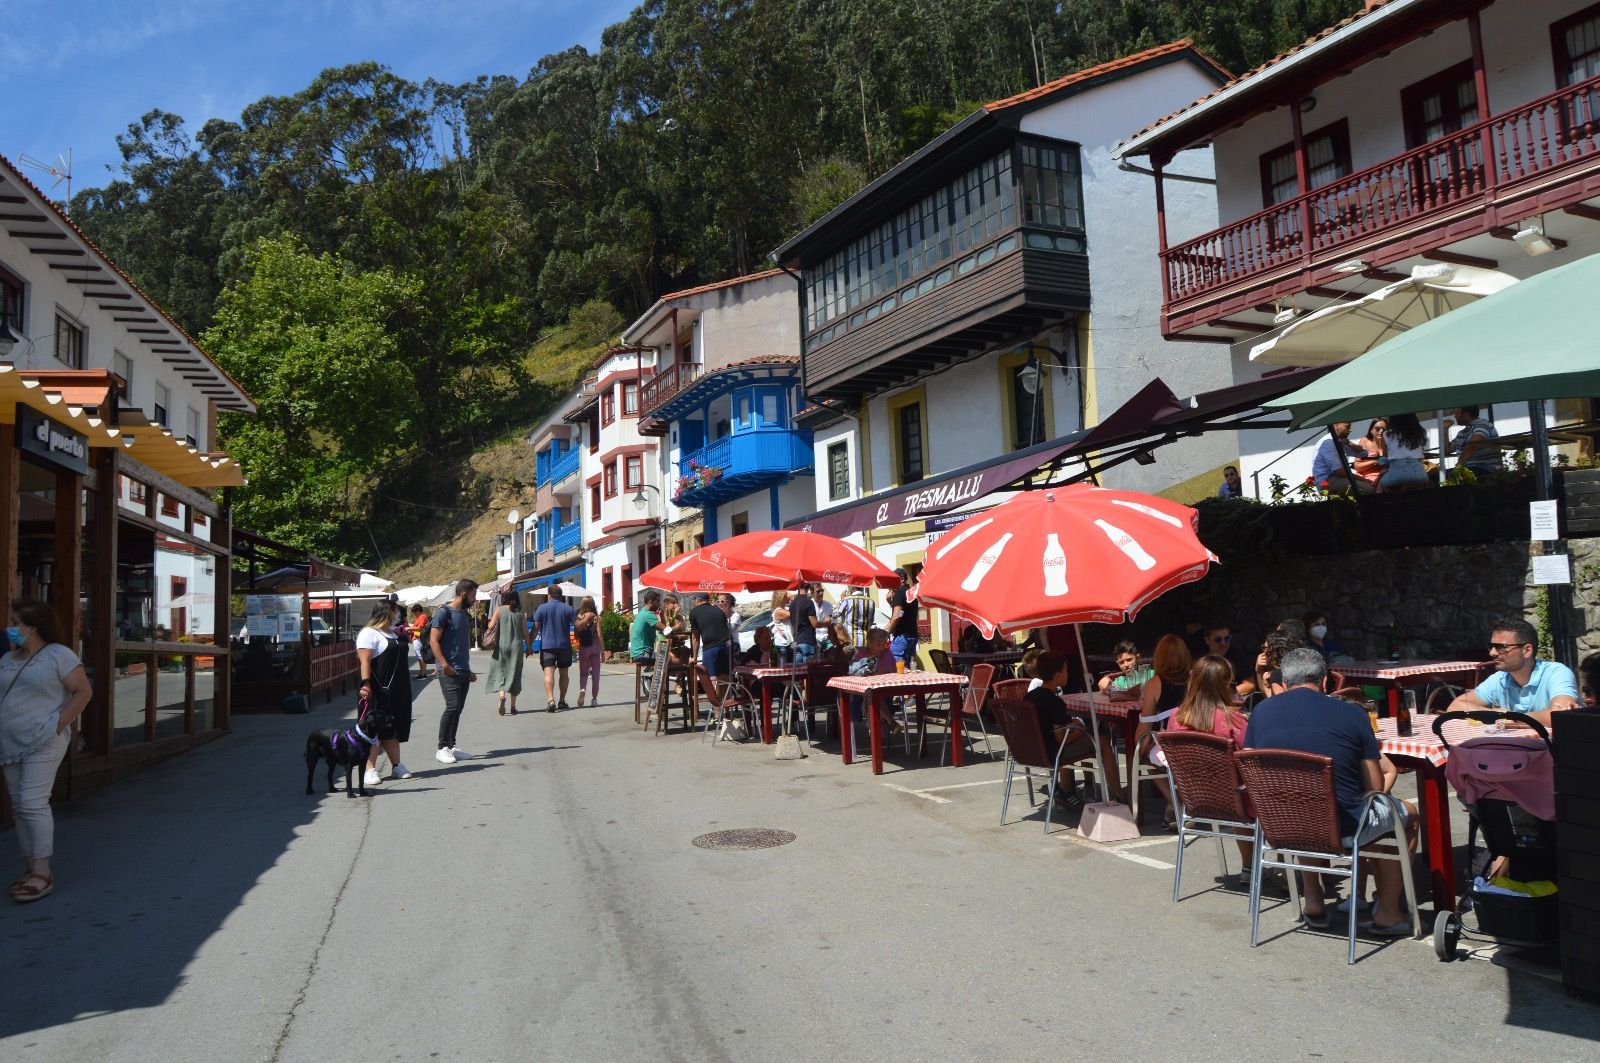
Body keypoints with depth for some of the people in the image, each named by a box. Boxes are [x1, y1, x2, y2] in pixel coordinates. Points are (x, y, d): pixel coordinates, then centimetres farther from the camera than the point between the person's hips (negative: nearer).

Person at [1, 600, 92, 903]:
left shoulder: (58, 655, -4)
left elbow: (83, 691, -6)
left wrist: (60, 724, -13)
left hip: (43, 742, -7)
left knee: (33, 803, -12)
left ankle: (42, 874, -9)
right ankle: (29, 870, 16)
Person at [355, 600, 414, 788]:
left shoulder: (393, 632, 18)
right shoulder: (369, 634, -10)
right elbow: (365, 660, -20)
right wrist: (366, 684, -27)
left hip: (396, 689, 9)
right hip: (378, 690, -9)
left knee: (393, 729, 13)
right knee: (374, 729, -5)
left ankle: (396, 765, 19)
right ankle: (370, 770, -2)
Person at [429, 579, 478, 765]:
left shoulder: (464, 614, 17)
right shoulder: (444, 612, -8)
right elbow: (434, 640, -13)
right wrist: (444, 665, -21)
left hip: (463, 670, 8)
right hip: (449, 671, -8)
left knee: (458, 708, 8)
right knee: (452, 706, -13)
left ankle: (451, 746, 15)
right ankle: (442, 749, -5)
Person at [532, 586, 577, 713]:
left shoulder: (541, 608, 0)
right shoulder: (568, 608, 3)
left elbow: (535, 628, -1)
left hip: (547, 645, -2)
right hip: (564, 645, 2)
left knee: (549, 673, -10)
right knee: (564, 673, 15)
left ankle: (550, 700, -27)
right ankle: (562, 701, 20)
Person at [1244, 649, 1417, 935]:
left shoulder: (1261, 711, 2)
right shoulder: (1351, 713, -5)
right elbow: (1375, 788, -1)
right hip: (1342, 830, -3)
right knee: (1408, 815, 27)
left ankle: (1313, 901, 37)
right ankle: (1388, 912, 32)